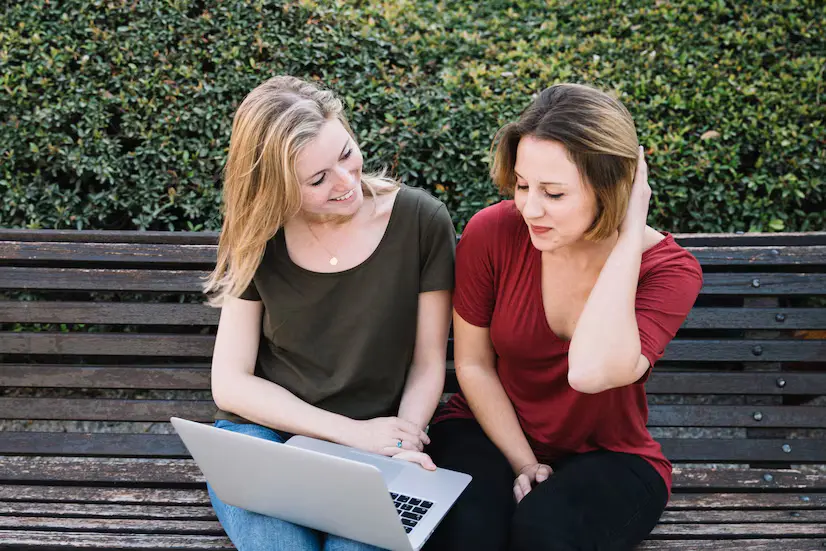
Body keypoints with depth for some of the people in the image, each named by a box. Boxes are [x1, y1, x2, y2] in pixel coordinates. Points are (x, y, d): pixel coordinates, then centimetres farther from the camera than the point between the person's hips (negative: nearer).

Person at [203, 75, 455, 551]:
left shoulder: (420, 221, -8)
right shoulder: (258, 241, -3)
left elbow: (428, 365, -1)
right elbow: (230, 383, -5)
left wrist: (403, 445, -20)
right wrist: (352, 432, -15)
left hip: (374, 448, 0)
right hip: (262, 433, 1)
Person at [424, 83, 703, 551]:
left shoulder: (668, 269, -18)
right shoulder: (491, 232, -15)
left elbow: (590, 371, -38)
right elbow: (474, 364, -4)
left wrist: (629, 236, -33)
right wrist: (522, 462, -10)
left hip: (610, 456, 0)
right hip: (493, 432, 1)